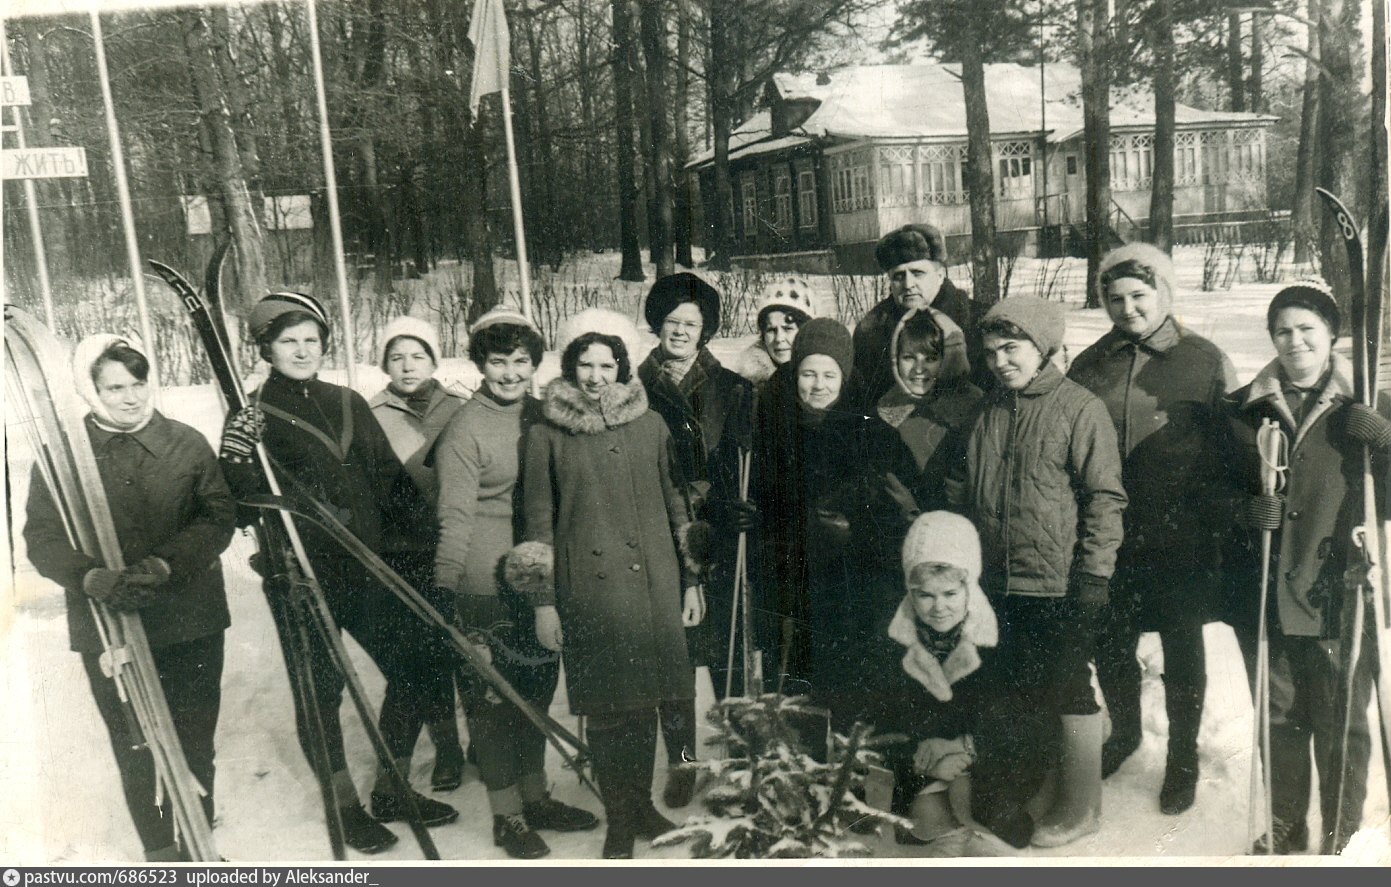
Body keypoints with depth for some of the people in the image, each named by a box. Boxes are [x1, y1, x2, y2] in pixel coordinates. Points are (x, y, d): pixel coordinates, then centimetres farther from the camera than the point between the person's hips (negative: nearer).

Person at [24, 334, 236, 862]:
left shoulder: (187, 444, 0)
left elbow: (218, 517, -5)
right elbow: (42, 538, -3)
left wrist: (165, 563, -21)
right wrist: (91, 576, -23)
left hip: (190, 621, 1)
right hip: (106, 626, 0)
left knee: (195, 739, 10)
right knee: (132, 746, 9)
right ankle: (159, 849, 27)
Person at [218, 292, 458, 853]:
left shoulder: (349, 405, 13)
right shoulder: (251, 416, 0)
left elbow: (393, 479, 12)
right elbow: (244, 493, -10)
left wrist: (430, 537, 4)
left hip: (368, 568, 5)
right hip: (303, 577, -4)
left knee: (417, 667, 6)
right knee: (320, 691, 5)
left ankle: (393, 791, 24)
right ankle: (346, 806, 24)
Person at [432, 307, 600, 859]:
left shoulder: (539, 417, 5)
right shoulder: (465, 429, -12)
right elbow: (455, 518, -13)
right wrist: (444, 594, -15)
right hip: (486, 588, -6)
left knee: (537, 693, 17)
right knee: (493, 699, 5)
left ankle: (535, 798, 34)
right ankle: (507, 817, 21)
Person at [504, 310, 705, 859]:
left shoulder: (650, 425, 7)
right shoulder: (547, 436, 1)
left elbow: (676, 503, 11)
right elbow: (539, 521, 3)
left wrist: (691, 579, 9)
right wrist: (543, 602, 0)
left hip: (653, 583, 2)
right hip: (586, 589, -2)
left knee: (644, 702, 9)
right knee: (606, 707, 2)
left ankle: (642, 804, 28)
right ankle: (619, 820, 19)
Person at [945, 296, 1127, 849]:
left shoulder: (1080, 409, -8)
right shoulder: (989, 412, 11)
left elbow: (1105, 498, -11)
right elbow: (961, 491, 18)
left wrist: (1092, 575, -15)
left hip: (1060, 583, -6)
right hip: (999, 581, 6)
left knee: (1067, 693, 5)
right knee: (1020, 690, 18)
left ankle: (1081, 807, 22)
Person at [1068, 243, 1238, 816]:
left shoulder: (1205, 362, -4)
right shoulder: (1089, 367, 4)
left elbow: (1230, 454, -4)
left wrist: (1219, 537, -8)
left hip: (1181, 546, -3)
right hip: (1109, 542, 3)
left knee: (1182, 655, 12)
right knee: (1110, 647, 16)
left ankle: (1183, 757, 32)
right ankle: (1124, 732, 43)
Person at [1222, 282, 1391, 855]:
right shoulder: (1246, 409, 5)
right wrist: (1247, 511, -7)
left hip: (1338, 594, -2)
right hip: (1265, 594, 2)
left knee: (1342, 720, 7)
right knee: (1279, 717, 13)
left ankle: (1340, 836, 25)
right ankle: (1284, 828, 30)